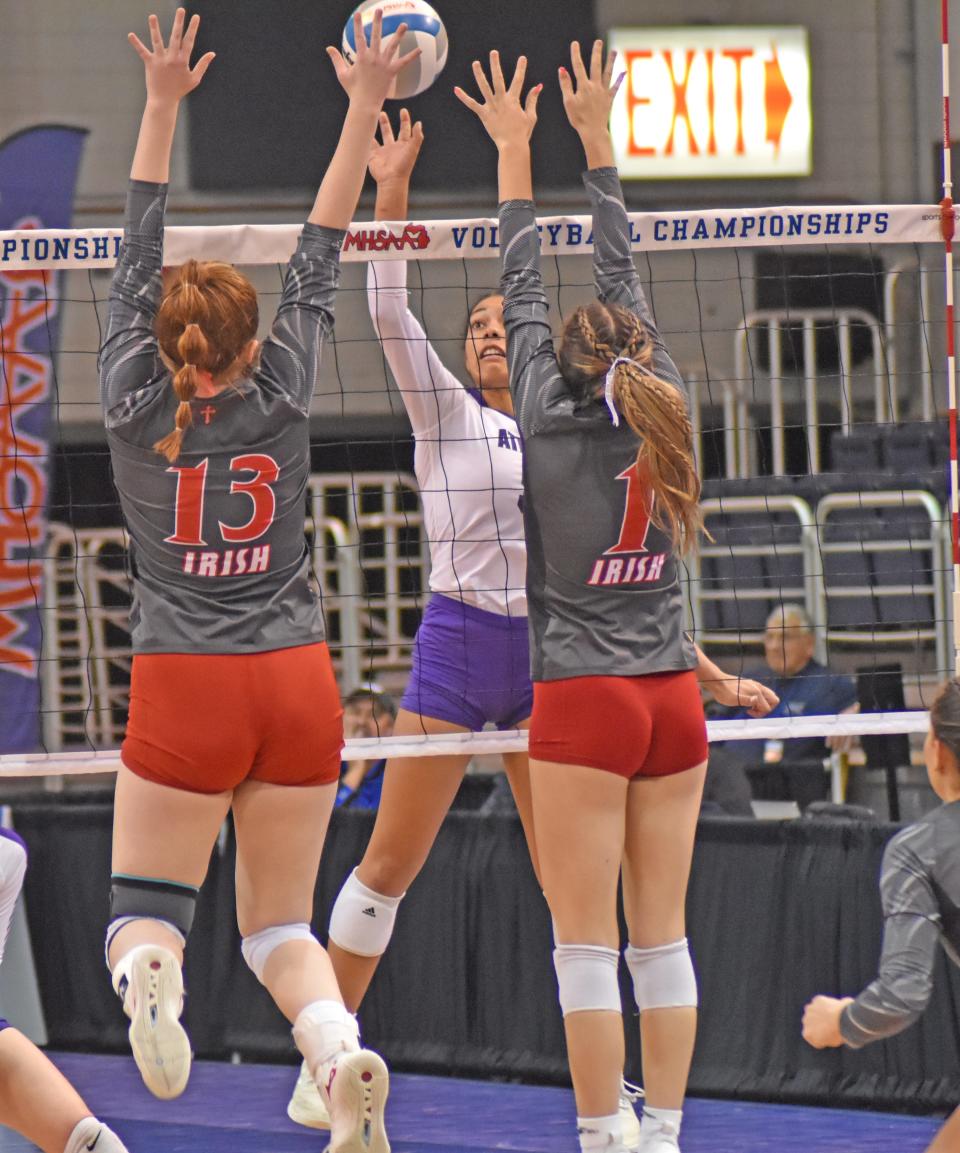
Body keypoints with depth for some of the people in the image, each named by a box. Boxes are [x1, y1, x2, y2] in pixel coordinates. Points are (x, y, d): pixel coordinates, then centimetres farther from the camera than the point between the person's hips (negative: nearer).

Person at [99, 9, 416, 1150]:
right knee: (280, 924, 10)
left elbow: (136, 259, 8)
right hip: (297, 683, 2)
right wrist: (363, 108, 17)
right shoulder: (281, 397, 2)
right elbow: (319, 261, 10)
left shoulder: (135, 406, 0)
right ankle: (341, 1056, -20)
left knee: (144, 910, 6)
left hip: (183, 686, -2)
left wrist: (163, 101, 14)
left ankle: (149, 973, -31)